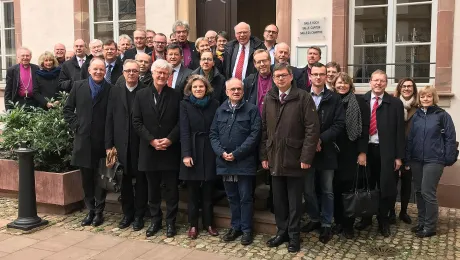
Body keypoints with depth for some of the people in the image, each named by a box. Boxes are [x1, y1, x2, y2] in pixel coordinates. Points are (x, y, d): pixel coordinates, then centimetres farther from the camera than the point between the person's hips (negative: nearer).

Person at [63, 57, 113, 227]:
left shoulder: (111, 89, -3)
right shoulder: (78, 86, 5)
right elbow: (67, 109, 10)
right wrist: (76, 126, 0)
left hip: (102, 141, -2)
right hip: (83, 139, 3)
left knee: (101, 178, 6)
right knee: (86, 178, 10)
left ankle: (99, 211, 17)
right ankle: (90, 210, 21)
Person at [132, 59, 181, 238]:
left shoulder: (176, 96, 2)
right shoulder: (141, 95, 3)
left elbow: (181, 122, -1)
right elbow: (137, 122, -1)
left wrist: (170, 139, -15)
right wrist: (151, 140, -12)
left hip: (170, 150, -1)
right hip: (149, 149, 1)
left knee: (171, 188, 5)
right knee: (153, 188, 11)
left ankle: (171, 222, 17)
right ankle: (155, 220, 24)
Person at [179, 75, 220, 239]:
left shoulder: (214, 104, 4)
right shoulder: (185, 105, -1)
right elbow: (184, 131, -8)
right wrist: (186, 154, -16)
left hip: (210, 152, 1)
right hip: (192, 151, -1)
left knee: (208, 191, 7)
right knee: (193, 191, 6)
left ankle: (208, 223, 20)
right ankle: (193, 224, 17)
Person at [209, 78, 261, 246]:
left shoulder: (252, 109, -3)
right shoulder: (220, 110, 11)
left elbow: (255, 134, -11)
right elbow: (213, 134, 8)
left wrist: (236, 153, -15)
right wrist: (221, 152, -9)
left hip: (244, 161, -4)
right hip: (225, 161, 4)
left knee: (245, 197, 3)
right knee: (232, 197, 14)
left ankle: (246, 229, 15)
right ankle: (235, 227, 26)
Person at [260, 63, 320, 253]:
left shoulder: (303, 98, -6)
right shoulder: (268, 99, 9)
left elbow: (312, 129, -11)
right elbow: (264, 129, 10)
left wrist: (306, 157, -15)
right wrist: (264, 155, 5)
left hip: (295, 159, -4)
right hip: (274, 159, 4)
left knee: (294, 200, 7)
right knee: (278, 199, 13)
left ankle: (294, 235, 20)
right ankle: (282, 232, 27)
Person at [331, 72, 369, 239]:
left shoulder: (359, 102, 0)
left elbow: (364, 128, -4)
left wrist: (363, 152, -9)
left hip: (351, 151, -2)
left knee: (349, 187, 1)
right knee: (335, 187, 6)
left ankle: (348, 224, 12)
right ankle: (338, 221, 19)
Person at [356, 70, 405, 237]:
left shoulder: (395, 103, 2)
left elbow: (399, 131, 1)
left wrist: (399, 156, -3)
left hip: (386, 151, -1)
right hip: (365, 149, 1)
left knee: (386, 187, 4)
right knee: (366, 186, 10)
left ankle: (383, 222, 21)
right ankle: (366, 218, 27)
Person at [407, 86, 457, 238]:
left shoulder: (442, 115, -5)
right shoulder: (416, 116, 8)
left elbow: (450, 138, -5)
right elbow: (410, 138, 8)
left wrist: (449, 158, -9)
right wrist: (407, 157, 3)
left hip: (434, 160, -5)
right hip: (416, 160, 5)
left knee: (428, 192, -5)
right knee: (419, 191, 10)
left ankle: (430, 227, 7)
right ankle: (422, 222, 23)